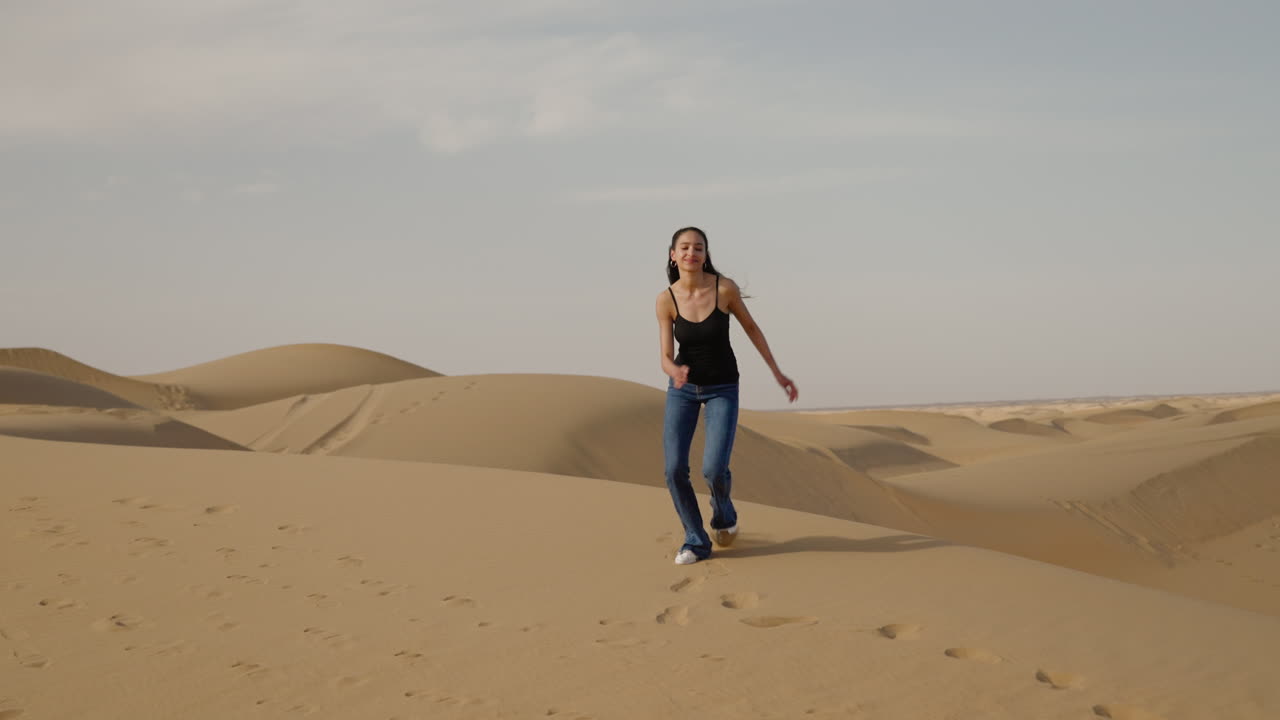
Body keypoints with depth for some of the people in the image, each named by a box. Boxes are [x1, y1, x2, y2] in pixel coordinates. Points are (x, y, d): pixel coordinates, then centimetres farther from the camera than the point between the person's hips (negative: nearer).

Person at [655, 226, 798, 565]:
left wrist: (777, 373, 3)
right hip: (683, 388, 2)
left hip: (723, 389, -2)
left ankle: (723, 513, 18)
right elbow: (666, 359, -15)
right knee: (674, 469, -12)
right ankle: (697, 542, 8)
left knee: (714, 469, -18)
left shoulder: (725, 287, -19)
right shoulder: (666, 300, -14)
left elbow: (750, 327, -2)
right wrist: (674, 372, -40)